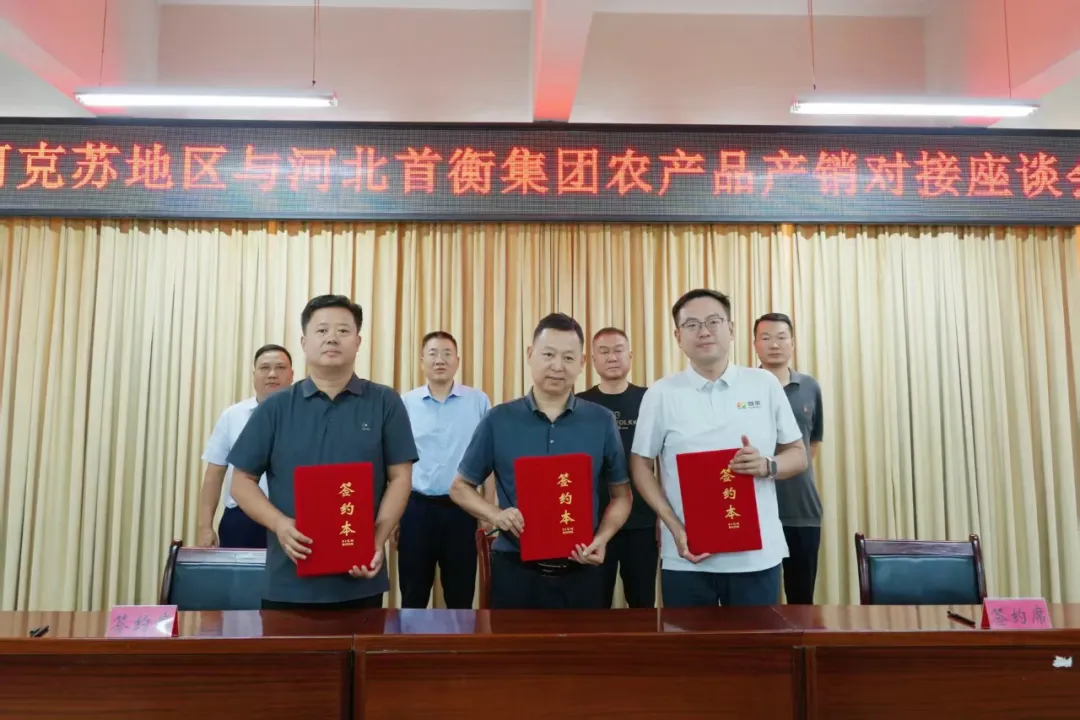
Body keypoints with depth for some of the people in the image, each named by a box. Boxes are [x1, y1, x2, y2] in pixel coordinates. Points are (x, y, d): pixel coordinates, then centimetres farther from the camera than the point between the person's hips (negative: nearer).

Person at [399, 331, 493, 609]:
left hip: (461, 509, 0)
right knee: (413, 595, 12)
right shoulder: (406, 403, 3)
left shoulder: (479, 402, 1)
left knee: (461, 596, 12)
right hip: (417, 508, 1)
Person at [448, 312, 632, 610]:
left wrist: (602, 538, -10)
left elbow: (620, 495, 7)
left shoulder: (602, 421, 0)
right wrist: (495, 515, -12)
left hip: (580, 572, 1)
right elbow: (460, 487, 6)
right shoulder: (499, 420, -1)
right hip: (515, 570, 0)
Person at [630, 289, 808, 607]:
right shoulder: (661, 394, -1)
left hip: (757, 554, 1)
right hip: (687, 558, -1)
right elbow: (640, 464, 3)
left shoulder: (765, 384, 2)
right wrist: (675, 527, -8)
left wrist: (767, 466, -14)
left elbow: (799, 455, 9)